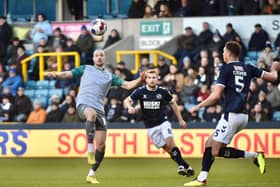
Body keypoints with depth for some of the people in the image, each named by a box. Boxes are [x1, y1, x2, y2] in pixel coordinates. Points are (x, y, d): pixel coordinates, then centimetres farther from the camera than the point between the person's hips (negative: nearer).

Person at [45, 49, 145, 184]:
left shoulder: (110, 76, 20)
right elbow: (67, 74, 9)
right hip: (83, 104, -4)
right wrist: (56, 75, -11)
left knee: (101, 145, -4)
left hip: (99, 109, 4)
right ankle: (90, 149, -42)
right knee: (92, 113, -42)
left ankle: (91, 174, 10)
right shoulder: (86, 69, 15)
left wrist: (140, 80, -4)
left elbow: (127, 85, 14)